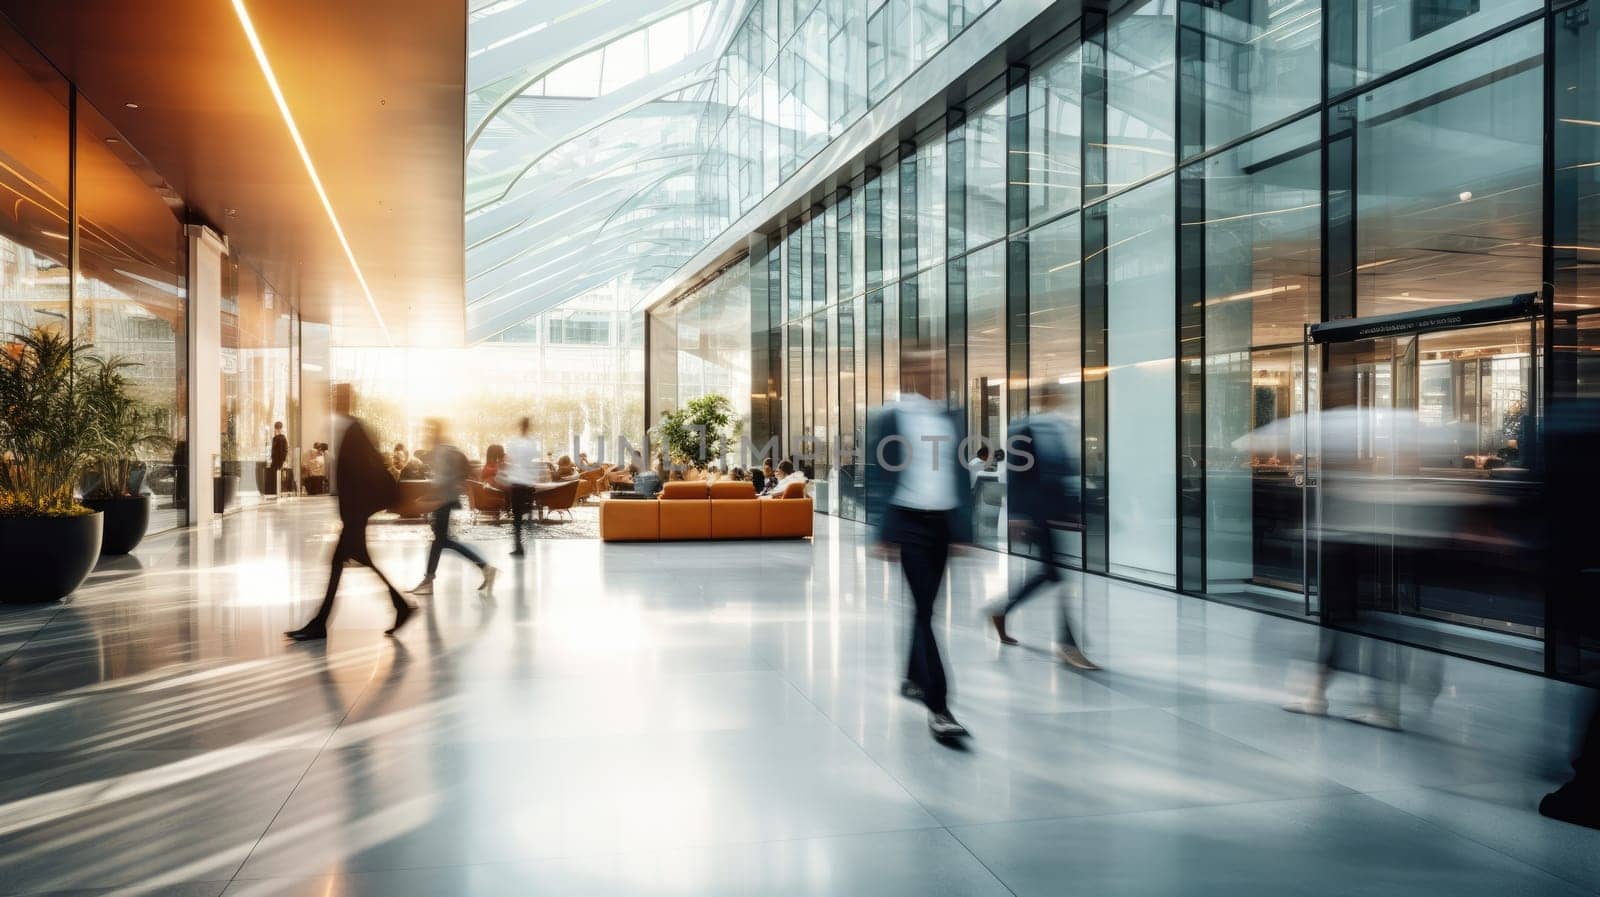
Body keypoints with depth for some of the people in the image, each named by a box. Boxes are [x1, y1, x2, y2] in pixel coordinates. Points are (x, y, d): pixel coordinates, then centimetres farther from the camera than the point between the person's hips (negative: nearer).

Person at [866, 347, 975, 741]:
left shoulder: (949, 418, 11)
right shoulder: (889, 417, -4)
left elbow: (959, 475, 12)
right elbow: (880, 476, -5)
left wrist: (964, 528, 8)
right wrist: (883, 532, -9)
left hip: (944, 522, 5)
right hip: (910, 520, -5)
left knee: (926, 605, 15)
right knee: (924, 610, -9)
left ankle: (913, 678, 34)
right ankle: (937, 707, -11)